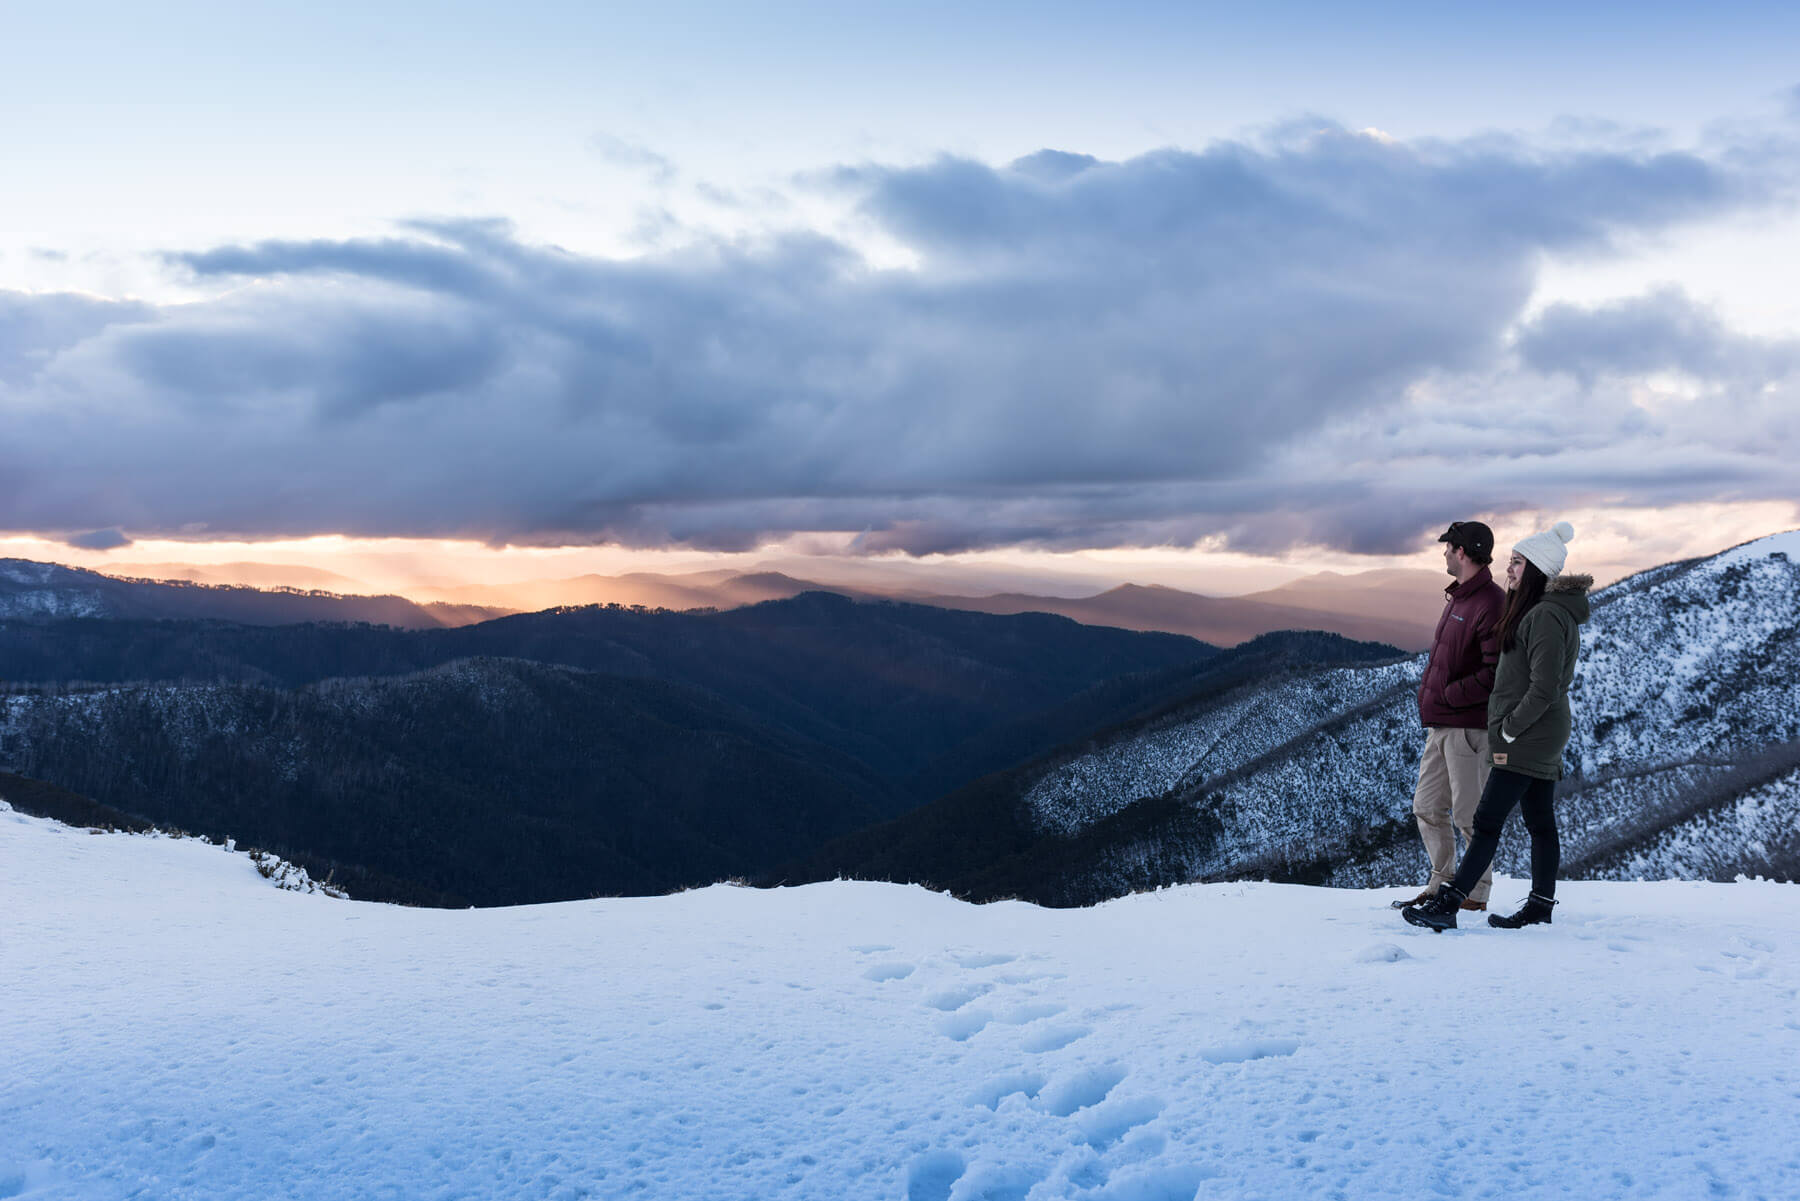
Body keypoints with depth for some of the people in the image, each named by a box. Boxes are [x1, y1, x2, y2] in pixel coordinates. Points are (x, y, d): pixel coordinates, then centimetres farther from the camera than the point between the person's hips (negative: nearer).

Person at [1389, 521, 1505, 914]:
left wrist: (1448, 695, -17)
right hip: (1441, 723, 9)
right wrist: (1430, 694, 8)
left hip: (1468, 726, -9)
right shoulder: (1457, 598, 16)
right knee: (1427, 807, 12)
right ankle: (1442, 882, 23)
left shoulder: (1490, 604, -16)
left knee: (1468, 814, 0)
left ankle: (1477, 893, 11)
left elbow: (1496, 672, -23)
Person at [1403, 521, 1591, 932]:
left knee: (1488, 821, -10)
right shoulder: (1535, 611, 15)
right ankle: (1540, 907, 16)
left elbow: (1543, 689, -23)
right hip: (1542, 742, 10)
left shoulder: (1545, 617, -18)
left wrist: (1507, 731, -16)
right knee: (1541, 823, 11)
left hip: (1526, 740, -10)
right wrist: (1508, 730, 15)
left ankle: (1446, 905, -10)